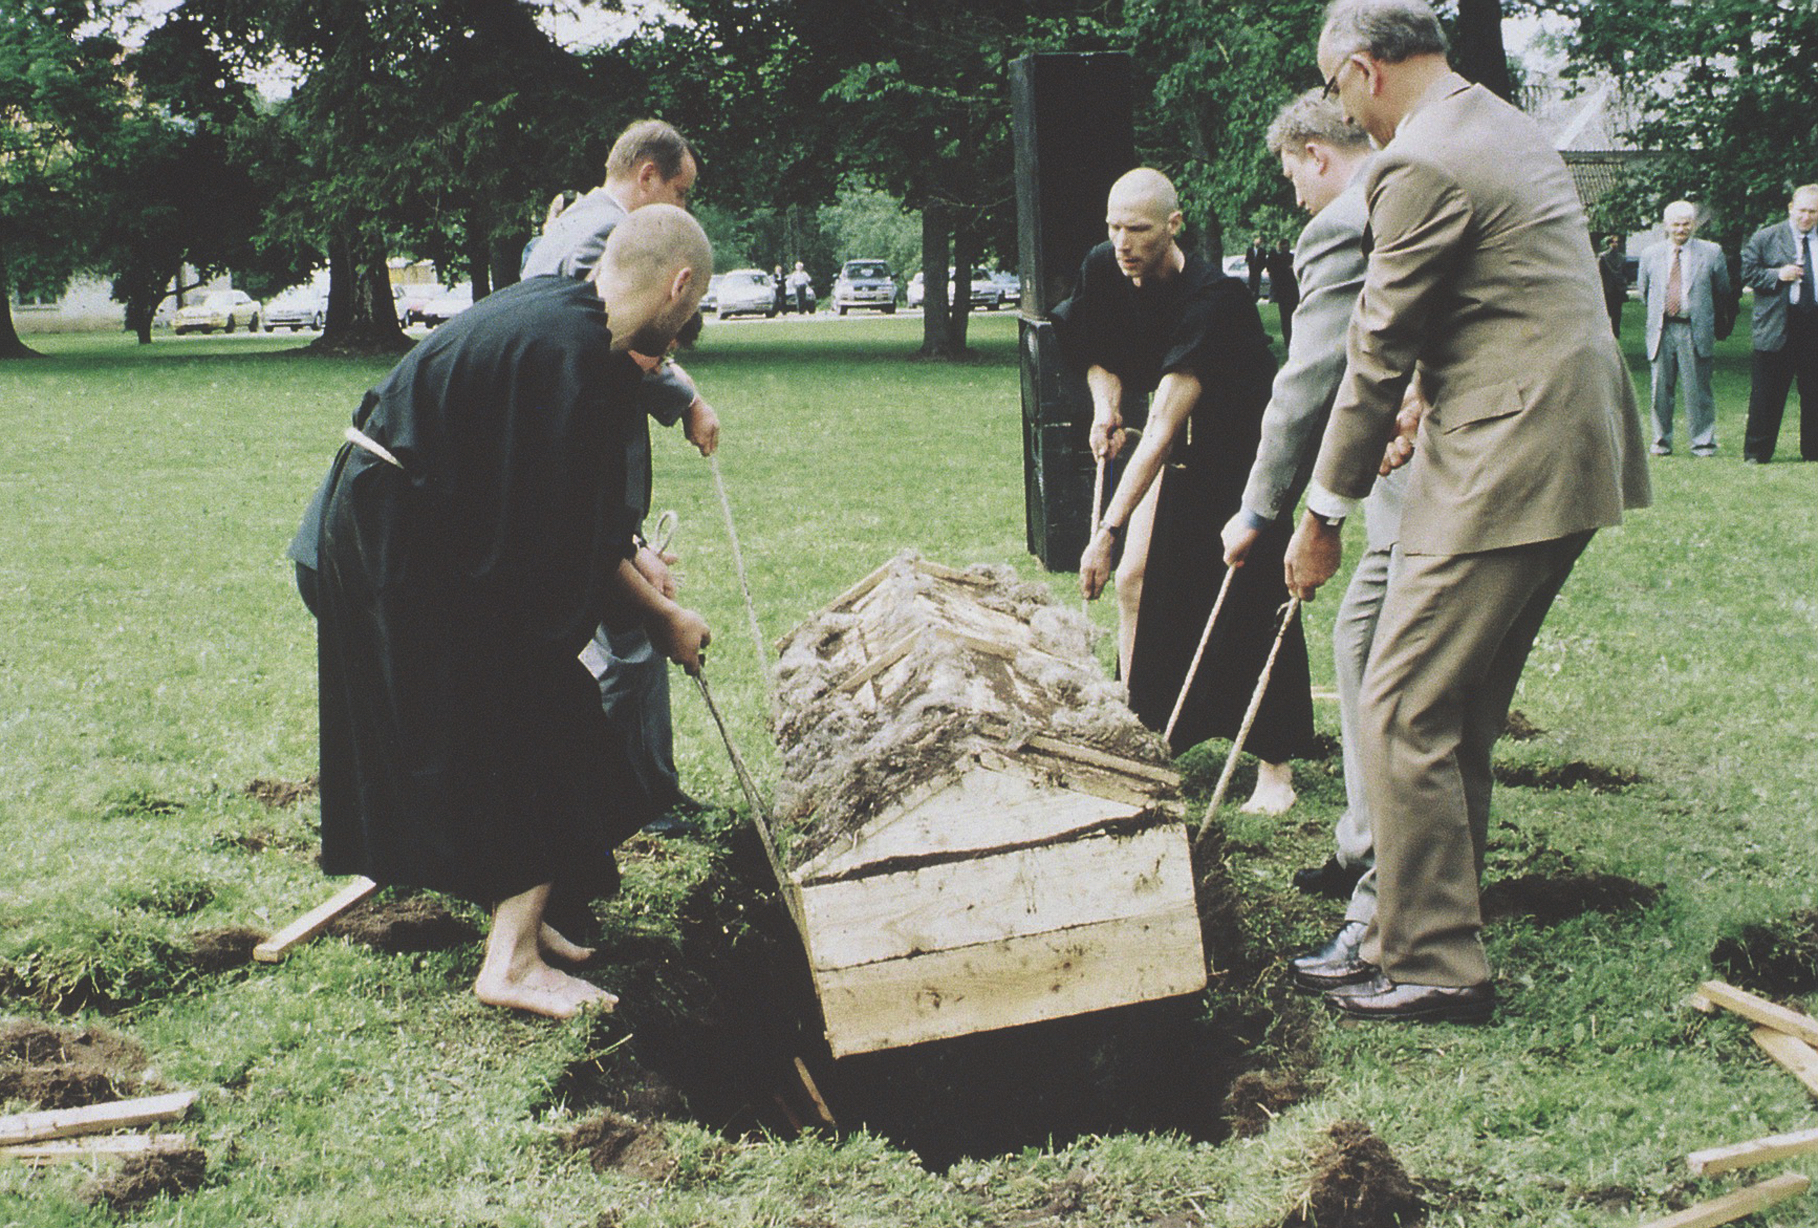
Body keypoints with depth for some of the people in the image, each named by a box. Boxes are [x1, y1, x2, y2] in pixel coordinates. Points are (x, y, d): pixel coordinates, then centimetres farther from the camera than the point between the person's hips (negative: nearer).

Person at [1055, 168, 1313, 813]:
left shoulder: (1211, 300, -33)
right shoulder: (1104, 270, -12)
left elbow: (1163, 427, -39)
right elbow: (1099, 354, 11)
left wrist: (1107, 531, -43)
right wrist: (1106, 403, -11)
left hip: (1243, 449, -6)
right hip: (1177, 450, 6)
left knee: (1251, 601, -13)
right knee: (1134, 579, -2)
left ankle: (1275, 766, -8)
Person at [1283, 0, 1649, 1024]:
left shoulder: (1422, 164, -14)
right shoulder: (1512, 130, 17)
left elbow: (1380, 353, -10)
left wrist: (1323, 518, -3)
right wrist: (1432, 406, 33)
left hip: (1505, 469, -10)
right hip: (1573, 451, 10)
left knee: (1402, 712, -5)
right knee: (1464, 712, 16)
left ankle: (1435, 965, 0)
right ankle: (1438, 923, 23)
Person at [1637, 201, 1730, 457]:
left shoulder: (1711, 252, 3)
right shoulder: (1650, 254, 9)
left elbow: (1722, 292, 10)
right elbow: (1644, 292, 20)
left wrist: (1704, 315, 13)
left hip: (1695, 331, -2)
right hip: (1662, 330, 2)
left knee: (1697, 390, -3)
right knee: (1661, 390, 5)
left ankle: (1703, 443, 3)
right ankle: (1662, 442, 15)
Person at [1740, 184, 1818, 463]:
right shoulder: (1765, 238, 4)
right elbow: (1748, 273, 2)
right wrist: (1778, 275, -12)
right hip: (1776, 329, -2)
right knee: (1766, 396, 0)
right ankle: (1756, 453, 7)